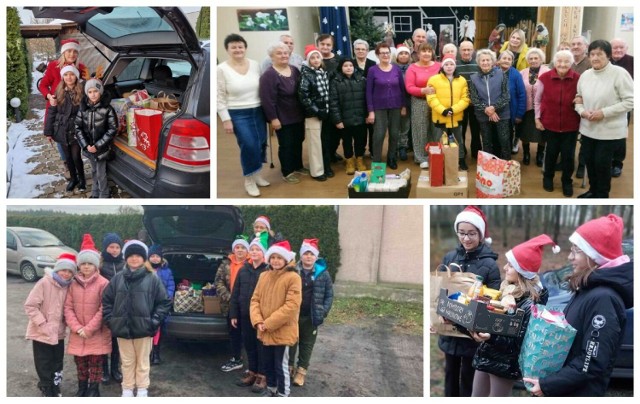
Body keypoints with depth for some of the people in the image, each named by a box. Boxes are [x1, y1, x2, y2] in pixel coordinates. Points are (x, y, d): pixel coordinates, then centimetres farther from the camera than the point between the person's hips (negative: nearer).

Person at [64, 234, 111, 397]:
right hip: (77, 334, 4)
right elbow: (68, 307, 1)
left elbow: (103, 310, -12)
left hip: (97, 334, -4)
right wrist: (77, 328, -11)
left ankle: (93, 389, 21)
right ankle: (82, 388, 32)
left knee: (95, 363, 5)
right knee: (80, 363, 14)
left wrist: (89, 329, -14)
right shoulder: (74, 284, 4)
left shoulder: (103, 283, -9)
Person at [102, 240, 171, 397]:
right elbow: (107, 300, 10)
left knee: (143, 362, 10)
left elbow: (164, 302, -1)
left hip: (144, 329, -2)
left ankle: (142, 391, 22)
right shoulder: (117, 278, 4)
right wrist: (111, 319, 0)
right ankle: (127, 390, 25)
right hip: (122, 328, 2)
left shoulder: (152, 279, -2)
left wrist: (154, 321, -8)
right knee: (127, 362, 13)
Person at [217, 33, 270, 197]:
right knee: (249, 145, -10)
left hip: (258, 112, 4)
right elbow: (220, 97, -7)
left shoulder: (254, 65, 2)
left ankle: (257, 174, 28)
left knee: (261, 144, 8)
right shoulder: (222, 69, -8)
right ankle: (249, 180, 8)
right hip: (238, 114, -4)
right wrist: (226, 120, -10)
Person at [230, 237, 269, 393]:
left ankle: (262, 376, 11)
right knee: (248, 344, 13)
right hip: (245, 315, 5)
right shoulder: (243, 270, 9)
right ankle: (252, 372, 26)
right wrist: (233, 314, 7)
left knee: (261, 345, 2)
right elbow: (235, 294, 11)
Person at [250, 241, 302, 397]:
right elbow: (255, 299, 8)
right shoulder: (263, 276, 7)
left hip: (282, 331, -6)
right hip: (265, 332, 6)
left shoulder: (293, 278, -13)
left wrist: (269, 323, -18)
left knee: (281, 365, 4)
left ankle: (282, 394, 19)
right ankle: (271, 388, 38)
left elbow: (291, 305, -19)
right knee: (268, 363, 19)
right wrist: (258, 321, -9)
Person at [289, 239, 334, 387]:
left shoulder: (323, 273, -3)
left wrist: (323, 312, -8)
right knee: (291, 343, 10)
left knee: (307, 344, 9)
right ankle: (289, 368, 25)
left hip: (311, 317, 0)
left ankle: (301, 371, 20)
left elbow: (329, 295, 1)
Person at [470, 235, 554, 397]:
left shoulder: (529, 303, -20)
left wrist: (491, 337, -34)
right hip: (486, 356, 8)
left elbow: (519, 342, -23)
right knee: (477, 398, 16)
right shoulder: (507, 289, 4)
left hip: (505, 363, -8)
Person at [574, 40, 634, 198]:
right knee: (589, 161, 14)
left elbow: (630, 101, -16)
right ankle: (593, 190, 34)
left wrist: (604, 112, -20)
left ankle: (602, 195, 20)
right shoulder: (585, 75, 4)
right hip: (588, 129, 6)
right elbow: (578, 98, 14)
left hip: (610, 130, -5)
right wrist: (582, 111, -9)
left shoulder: (619, 73, -14)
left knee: (602, 163, 1)